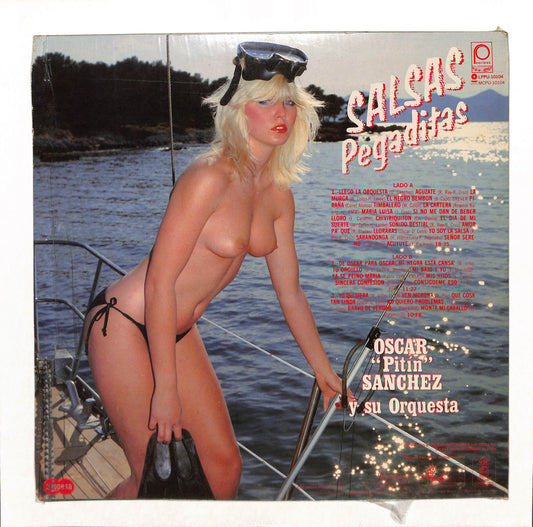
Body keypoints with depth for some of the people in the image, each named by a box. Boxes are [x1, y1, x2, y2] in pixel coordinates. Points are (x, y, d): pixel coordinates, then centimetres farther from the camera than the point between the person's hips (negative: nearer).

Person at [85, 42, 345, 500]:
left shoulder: (278, 195, 2)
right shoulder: (211, 177, -23)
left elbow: (290, 294, 10)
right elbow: (160, 281, -23)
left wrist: (325, 372, 15)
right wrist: (166, 389, -19)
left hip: (178, 332, 7)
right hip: (124, 325, -7)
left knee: (225, 463, 10)